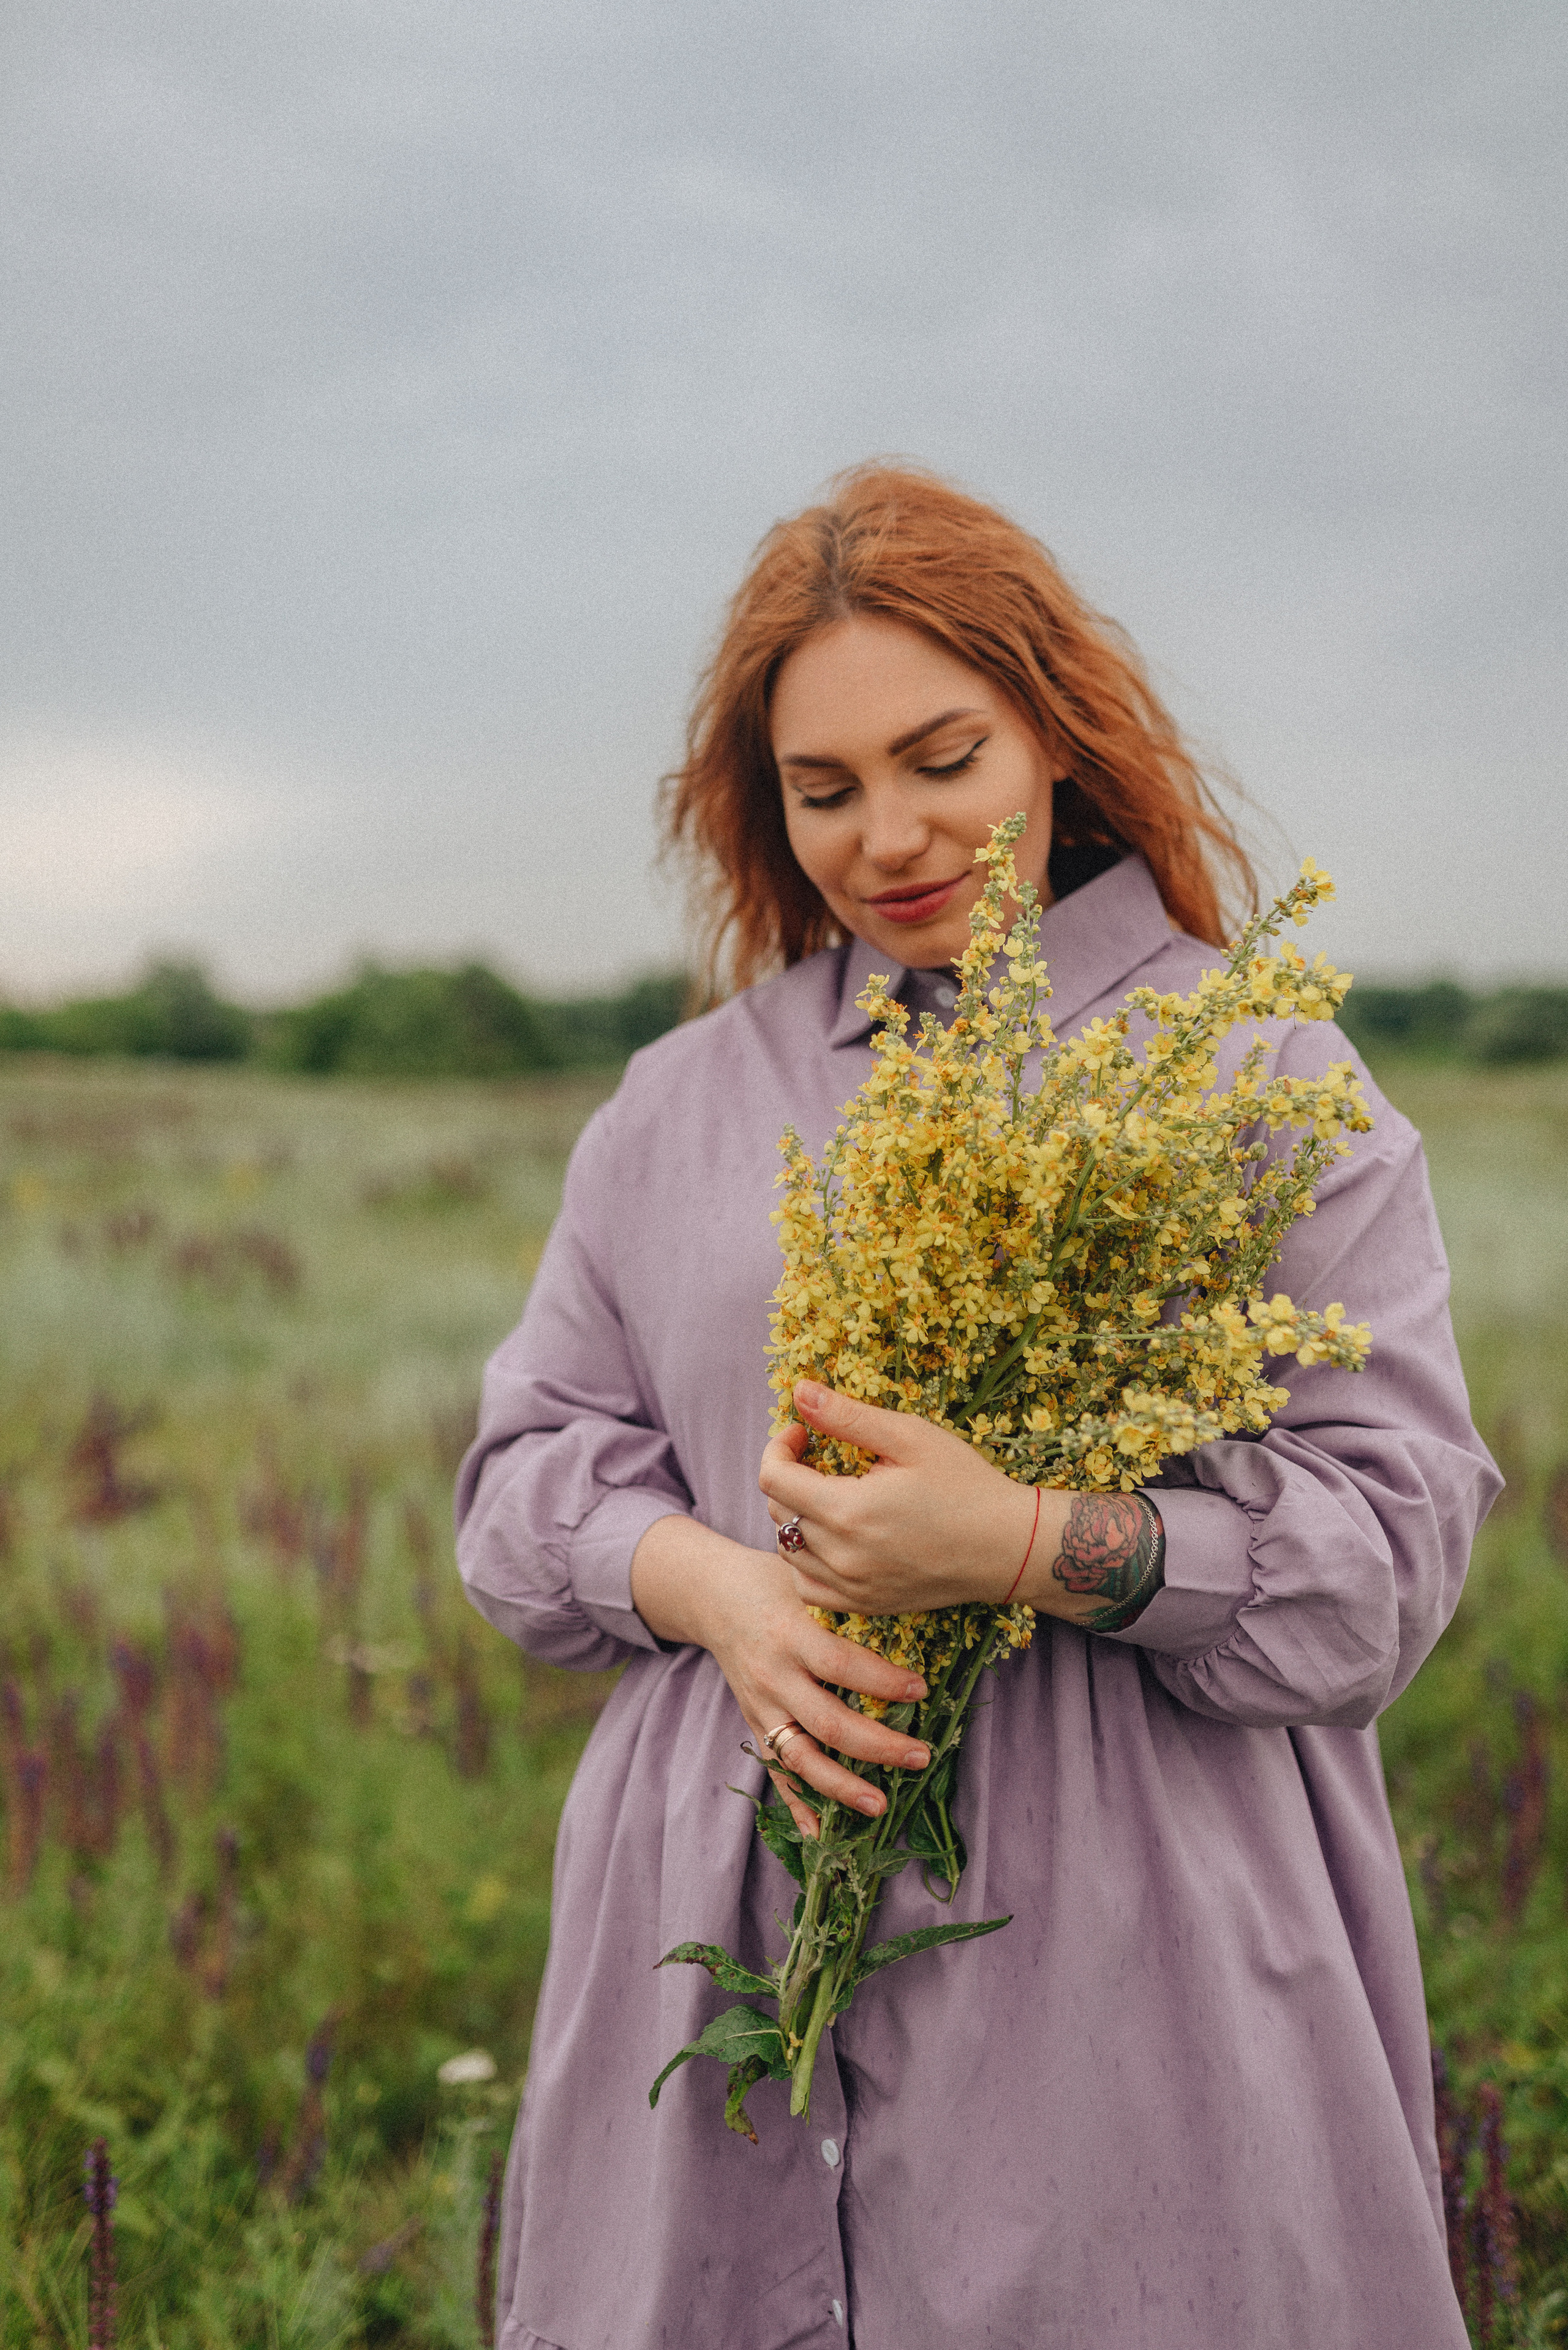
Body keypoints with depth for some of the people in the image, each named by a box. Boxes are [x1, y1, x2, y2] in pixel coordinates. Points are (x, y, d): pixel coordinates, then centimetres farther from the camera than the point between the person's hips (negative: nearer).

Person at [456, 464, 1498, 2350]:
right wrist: (716, 1587, -9)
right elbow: (529, 1467, 12)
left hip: (1132, 1973, -2)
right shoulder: (682, 1101, 11)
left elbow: (1391, 1542, -6)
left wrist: (1024, 1544, -20)